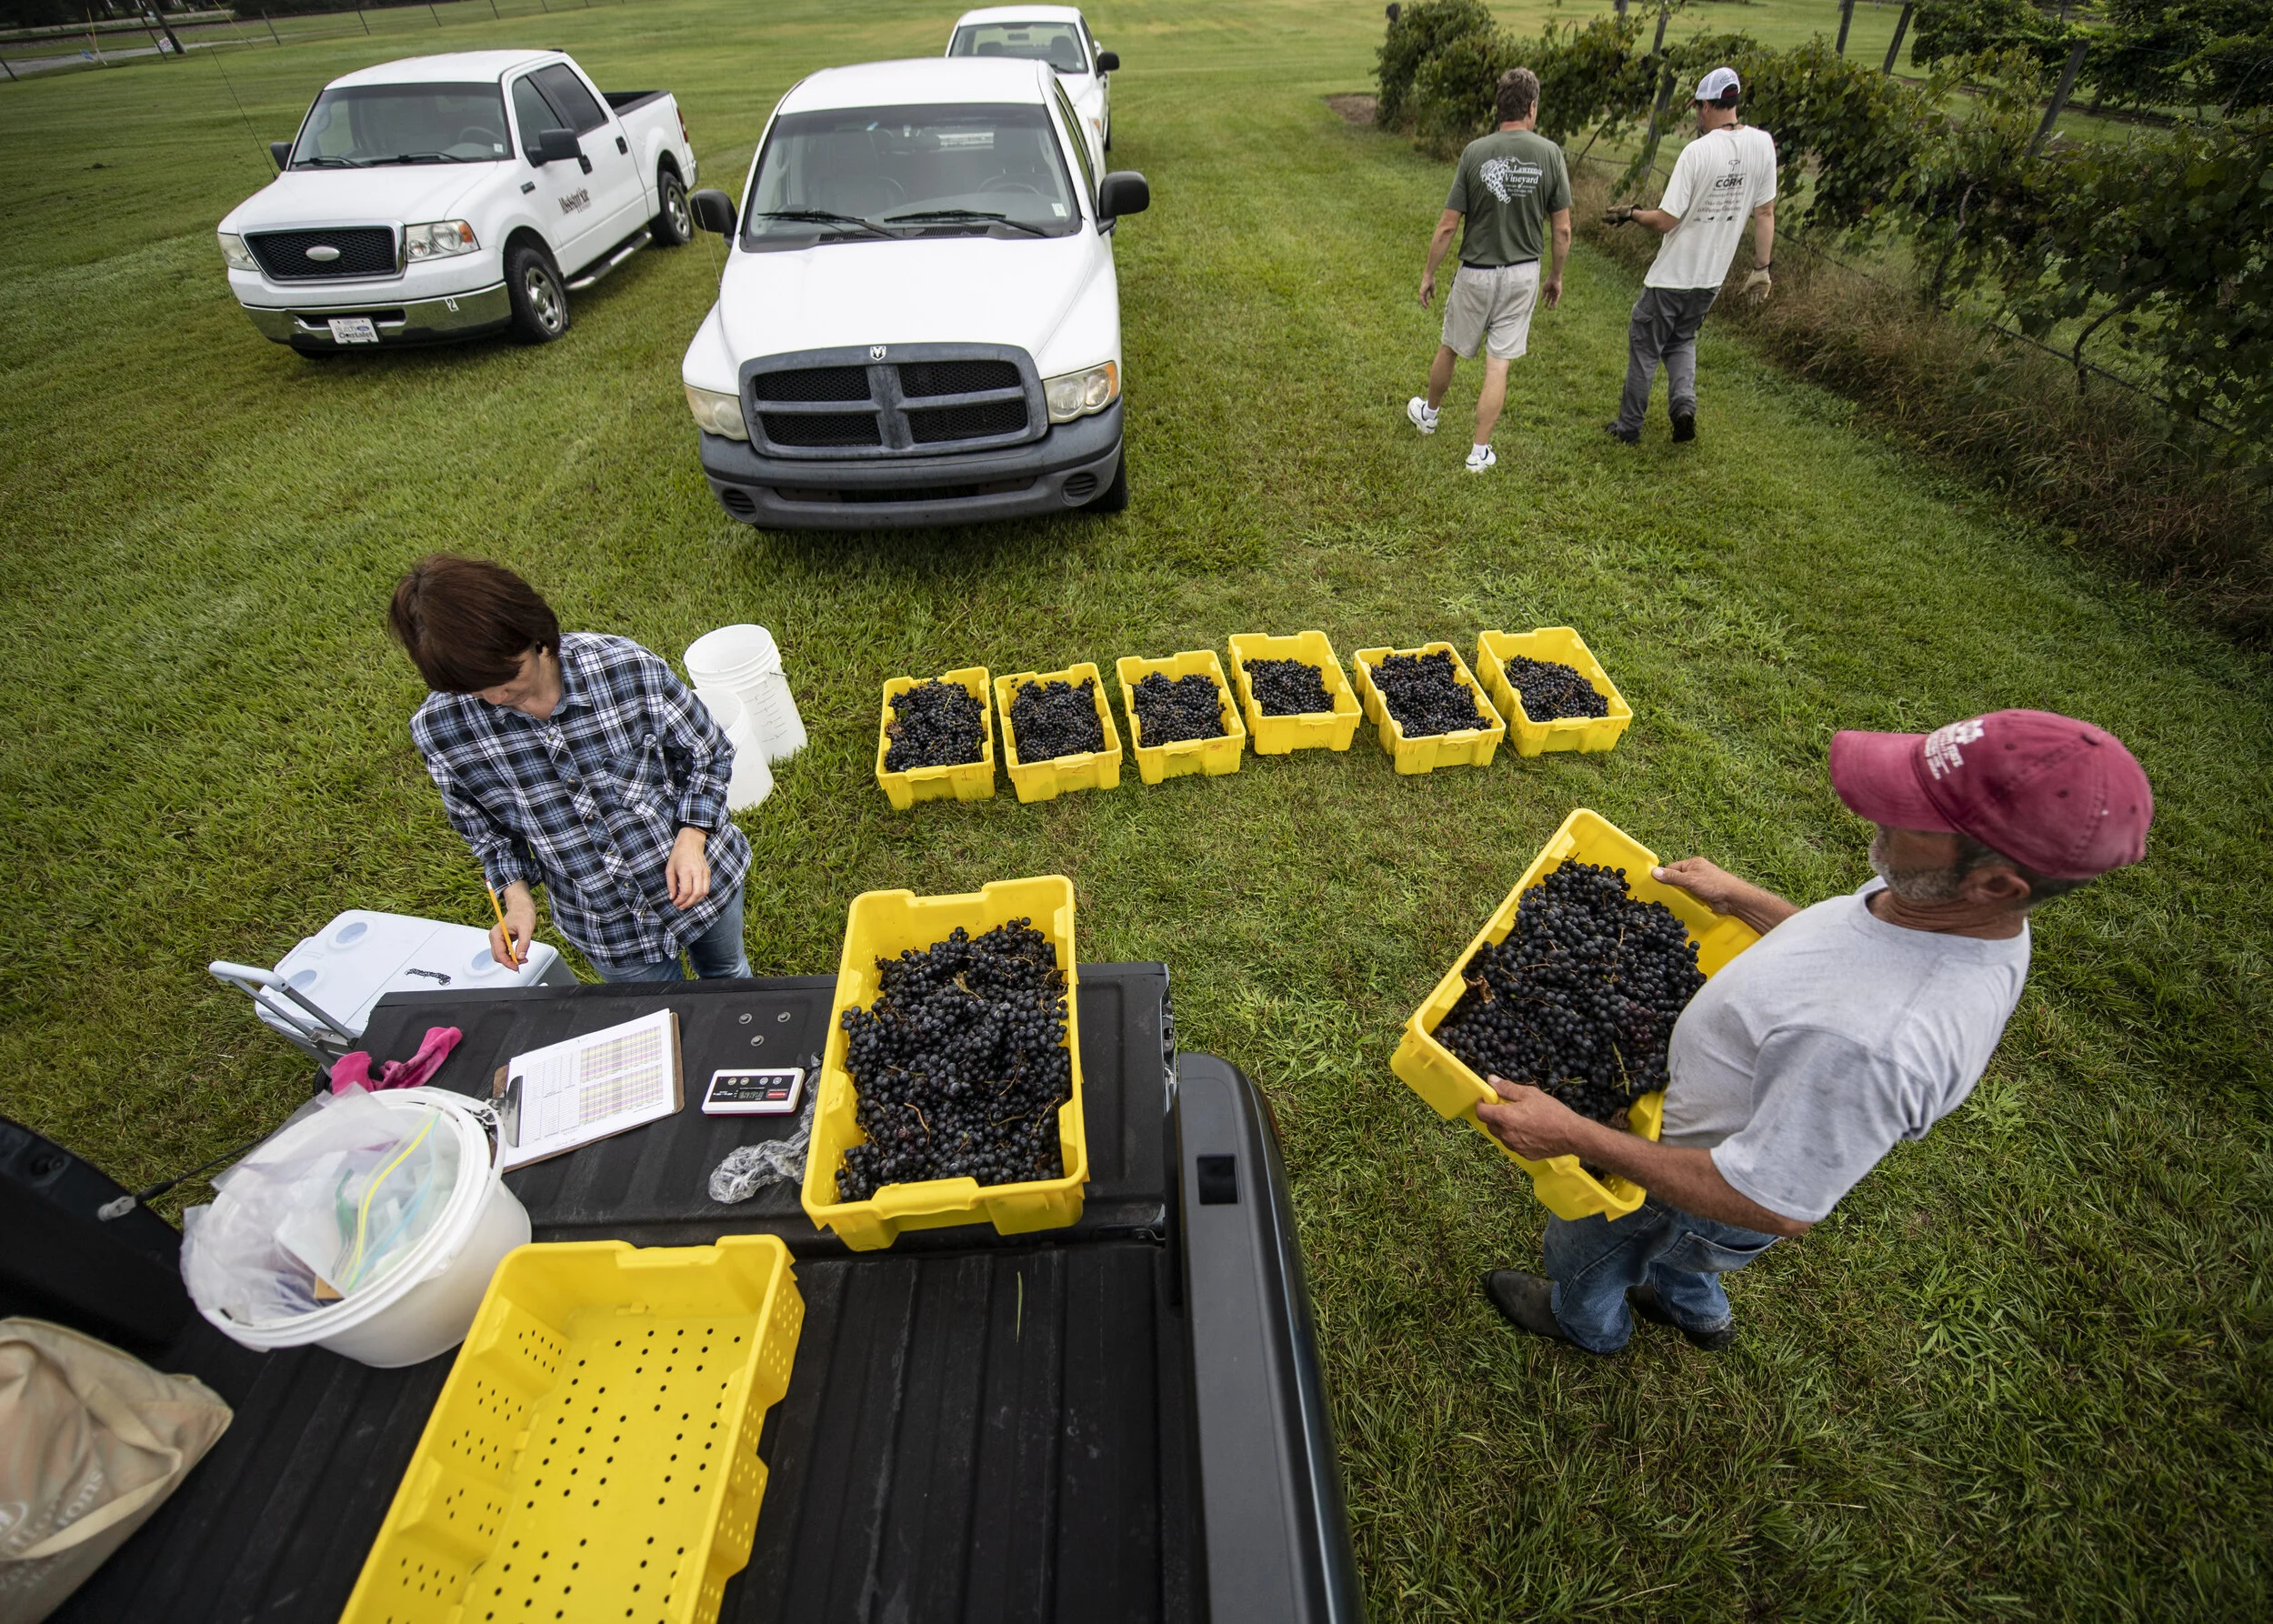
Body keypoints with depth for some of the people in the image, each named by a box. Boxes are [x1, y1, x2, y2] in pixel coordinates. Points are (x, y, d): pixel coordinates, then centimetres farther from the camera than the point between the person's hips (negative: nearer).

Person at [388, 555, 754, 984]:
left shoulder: (629, 668, -25)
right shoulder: (439, 730, -18)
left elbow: (708, 753, -11)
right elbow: (481, 822, 1)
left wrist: (692, 836, -22)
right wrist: (516, 895, -12)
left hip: (700, 878, -1)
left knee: (727, 977, 28)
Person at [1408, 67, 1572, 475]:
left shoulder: (1475, 152, -11)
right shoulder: (1549, 153, -6)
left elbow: (1448, 225, -10)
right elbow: (1562, 229, -2)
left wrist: (1428, 273, 2)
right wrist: (1556, 276, 11)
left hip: (1476, 273, -1)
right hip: (1523, 274, 1)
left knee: (1450, 348, 19)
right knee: (1498, 364, 5)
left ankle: (1428, 413, 42)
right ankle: (1480, 452, 8)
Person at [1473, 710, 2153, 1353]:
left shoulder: (1868, 1042, -48)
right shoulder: (1964, 909, -19)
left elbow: (1771, 1206, -36)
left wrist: (1575, 1136, -34)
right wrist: (1740, 898, 5)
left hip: (1713, 1189, -7)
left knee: (1582, 1239, 25)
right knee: (1660, 1226, 38)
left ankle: (1585, 1322, 59)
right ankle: (1694, 1308, 69)